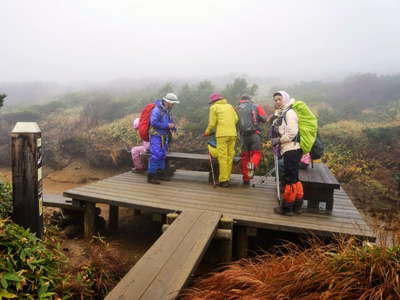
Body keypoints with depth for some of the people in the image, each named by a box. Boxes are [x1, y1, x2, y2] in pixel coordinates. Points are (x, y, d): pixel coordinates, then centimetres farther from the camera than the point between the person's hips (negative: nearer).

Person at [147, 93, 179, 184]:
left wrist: (173, 126, 1)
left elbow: (169, 120, 22)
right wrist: (167, 125, -22)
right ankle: (151, 176, -8)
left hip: (164, 137, 9)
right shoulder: (157, 110, -17)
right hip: (156, 136, -9)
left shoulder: (167, 110, 11)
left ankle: (160, 173, 25)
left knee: (162, 155, 14)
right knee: (156, 155, -13)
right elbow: (154, 123, -24)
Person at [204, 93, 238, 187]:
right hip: (233, 134, 5)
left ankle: (223, 180, -4)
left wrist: (207, 132, 18)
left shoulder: (214, 107, 7)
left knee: (222, 157, -4)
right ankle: (227, 178, 12)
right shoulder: (230, 106, 22)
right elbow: (236, 119, 13)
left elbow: (212, 123, 3)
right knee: (230, 157, 7)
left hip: (222, 134, -5)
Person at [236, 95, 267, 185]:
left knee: (244, 155, 10)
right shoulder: (256, 106, 9)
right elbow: (264, 119, 5)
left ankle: (246, 179, 12)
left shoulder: (237, 108, 12)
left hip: (243, 135, 2)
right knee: (256, 152, 8)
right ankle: (253, 164, -26)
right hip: (254, 133, -2)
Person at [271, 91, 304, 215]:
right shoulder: (281, 114, 21)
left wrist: (278, 140, -11)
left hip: (292, 150, -10)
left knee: (289, 179, -5)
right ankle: (297, 205, 26)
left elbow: (292, 133, -18)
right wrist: (276, 141, 10)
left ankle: (287, 207, 3)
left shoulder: (289, 112, -9)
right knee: (294, 179, 16)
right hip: (289, 150, 10)